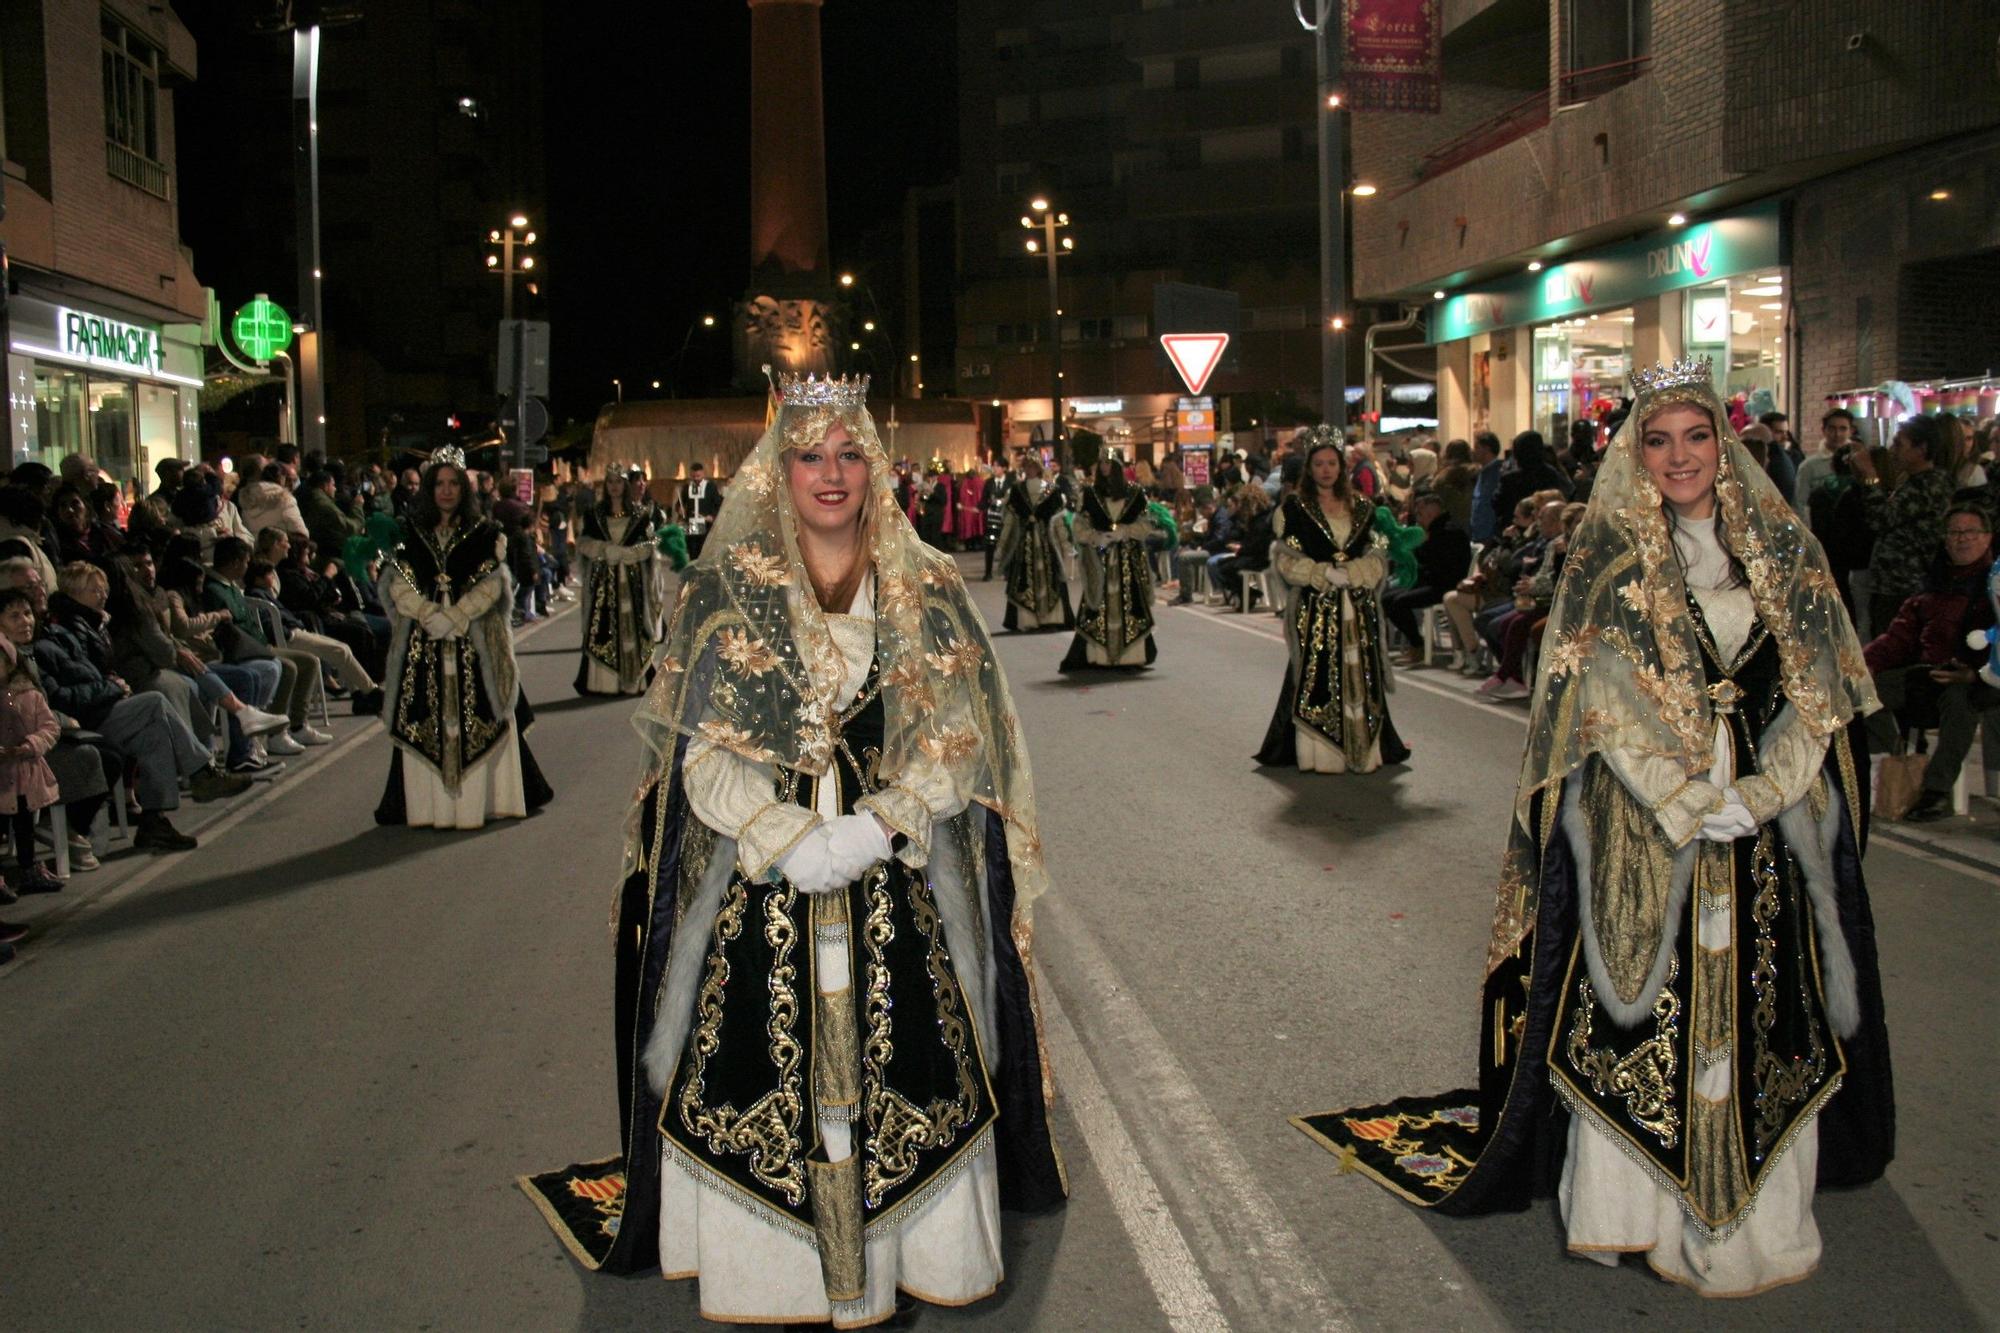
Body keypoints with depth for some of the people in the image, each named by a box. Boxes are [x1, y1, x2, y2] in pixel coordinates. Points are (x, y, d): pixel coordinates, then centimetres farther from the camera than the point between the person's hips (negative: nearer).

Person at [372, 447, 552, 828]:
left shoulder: (485, 533, 6)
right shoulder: (411, 533, 9)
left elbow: (490, 586, -2)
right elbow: (399, 585, 2)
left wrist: (454, 618, -13)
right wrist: (431, 615, -13)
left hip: (476, 642, -1)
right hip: (422, 643, 1)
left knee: (479, 721, -2)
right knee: (426, 722, -1)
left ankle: (483, 799, 7)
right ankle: (429, 804, 4)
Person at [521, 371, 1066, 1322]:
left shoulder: (925, 592, 5)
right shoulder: (726, 592, 3)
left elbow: (957, 741, 0)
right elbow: (703, 751, -2)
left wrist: (874, 827, -15)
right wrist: (790, 841, -16)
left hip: (901, 884, 1)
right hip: (758, 887, 0)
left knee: (900, 1063, 1)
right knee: (764, 1065, 1)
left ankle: (919, 1251, 19)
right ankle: (772, 1269, 18)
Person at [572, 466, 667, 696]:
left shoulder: (642, 514, 6)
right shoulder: (593, 515, 10)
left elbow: (650, 547, 0)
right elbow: (583, 544, 2)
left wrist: (612, 552, -5)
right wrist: (612, 551, -9)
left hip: (633, 582, -1)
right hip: (603, 582, 1)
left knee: (632, 630, -3)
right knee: (601, 631, -4)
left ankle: (633, 681, 3)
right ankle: (601, 682, -1)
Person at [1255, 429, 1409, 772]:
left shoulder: (1360, 508, 12)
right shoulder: (1295, 507, 2)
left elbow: (1377, 556, 8)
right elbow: (1286, 559, -4)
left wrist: (1350, 573, -11)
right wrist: (1325, 574, -14)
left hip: (1357, 606, 3)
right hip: (1315, 606, -3)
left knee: (1359, 675, 4)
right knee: (1316, 677, -5)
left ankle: (1363, 749, 11)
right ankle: (1319, 753, 0)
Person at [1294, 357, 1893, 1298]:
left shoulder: (1781, 550, 7)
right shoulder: (1610, 561, -2)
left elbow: (1816, 684, 4)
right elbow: (1608, 702, -9)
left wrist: (1764, 788, -10)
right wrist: (1690, 805, -17)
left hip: (1772, 825, 3)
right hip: (1641, 827, -3)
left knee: (1763, 1006, 8)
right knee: (1637, 1011, 1)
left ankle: (1756, 1208, 23)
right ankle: (1624, 1199, 16)